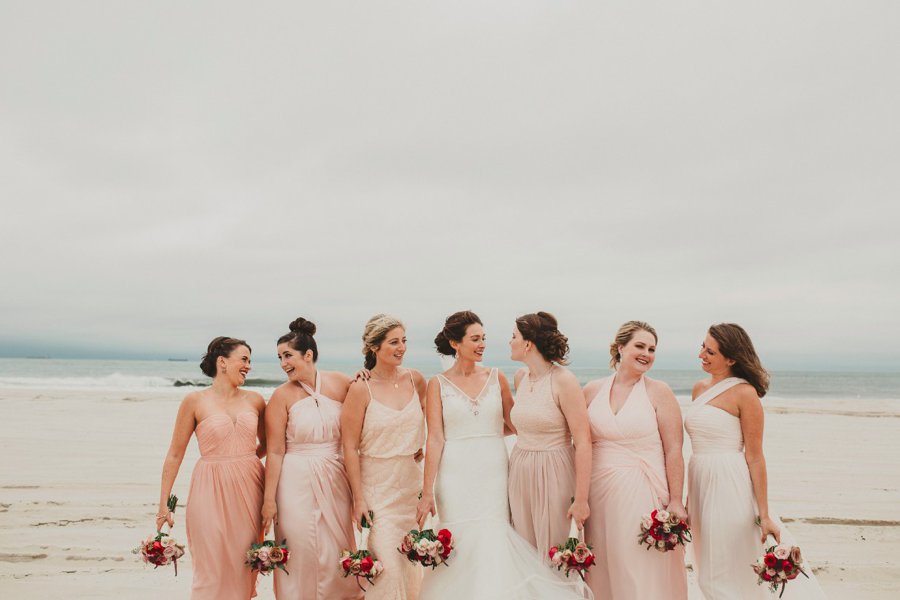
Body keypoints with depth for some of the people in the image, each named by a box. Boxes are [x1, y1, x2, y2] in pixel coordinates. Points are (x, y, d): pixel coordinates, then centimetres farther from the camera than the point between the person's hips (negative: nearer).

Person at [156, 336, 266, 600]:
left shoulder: (254, 400, 6)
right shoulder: (195, 401, -3)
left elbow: (266, 444, 20)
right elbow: (175, 454, -1)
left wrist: (241, 461, 5)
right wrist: (163, 504, -3)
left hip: (249, 491, 3)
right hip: (211, 492, -3)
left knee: (244, 569, 8)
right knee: (212, 571, 2)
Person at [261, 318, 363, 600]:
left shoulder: (340, 383, 0)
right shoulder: (281, 396, -6)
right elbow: (275, 452, -7)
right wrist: (269, 499, -8)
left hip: (334, 479, 2)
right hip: (297, 483, -2)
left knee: (337, 550, 10)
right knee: (302, 552, 4)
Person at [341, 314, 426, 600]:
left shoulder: (415, 379, -1)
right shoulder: (361, 389, -13)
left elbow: (430, 420, 13)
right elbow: (350, 448, -10)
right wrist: (358, 499, -9)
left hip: (411, 484, 4)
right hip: (377, 487, -4)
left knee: (412, 562, 14)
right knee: (387, 563, -7)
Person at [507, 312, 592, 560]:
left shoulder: (563, 380, -15)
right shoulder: (521, 377, 6)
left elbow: (583, 442, -17)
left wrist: (581, 499, -17)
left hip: (553, 475, -6)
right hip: (520, 474, 6)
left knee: (550, 558, 3)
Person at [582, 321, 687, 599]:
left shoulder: (659, 393, -3)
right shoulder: (592, 391, 5)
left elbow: (673, 451, -5)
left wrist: (676, 501, -8)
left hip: (643, 493, -3)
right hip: (599, 492, 3)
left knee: (644, 571, 1)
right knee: (603, 571, 11)